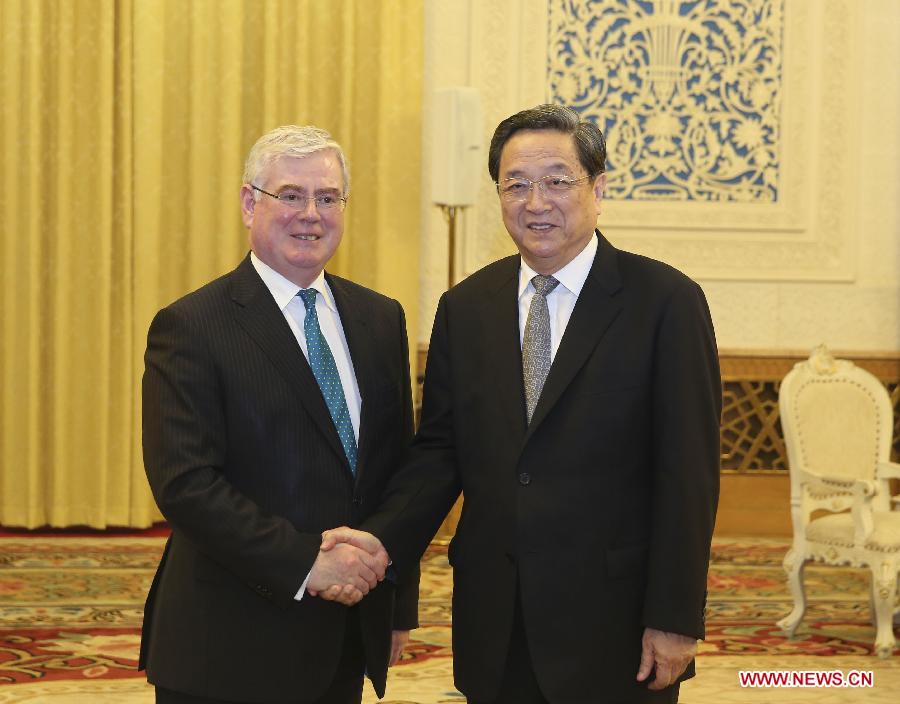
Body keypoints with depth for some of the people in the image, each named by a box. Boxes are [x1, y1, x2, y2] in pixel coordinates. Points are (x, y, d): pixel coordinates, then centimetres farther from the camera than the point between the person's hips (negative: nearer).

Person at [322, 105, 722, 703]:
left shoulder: (666, 301, -6)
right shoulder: (465, 307, 8)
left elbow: (688, 472, -9)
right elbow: (440, 450, 8)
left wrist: (674, 621, -12)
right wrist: (384, 538, -11)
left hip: (614, 629, -4)